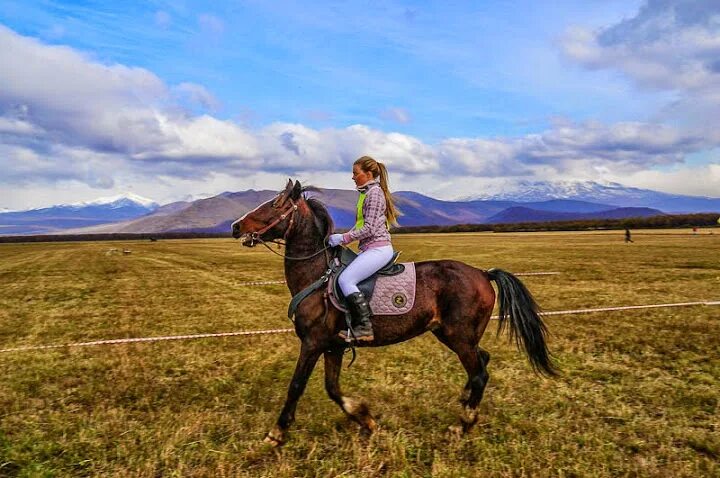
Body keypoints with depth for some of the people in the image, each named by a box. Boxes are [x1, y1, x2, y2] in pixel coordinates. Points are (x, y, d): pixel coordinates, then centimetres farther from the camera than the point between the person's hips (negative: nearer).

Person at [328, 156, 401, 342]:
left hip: (378, 248, -11)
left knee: (345, 280, -20)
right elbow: (360, 224, 22)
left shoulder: (374, 192, -12)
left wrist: (343, 238, -15)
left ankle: (364, 328, -18)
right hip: (369, 248, 11)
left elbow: (370, 228, -19)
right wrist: (344, 237, 9)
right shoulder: (366, 193, 18)